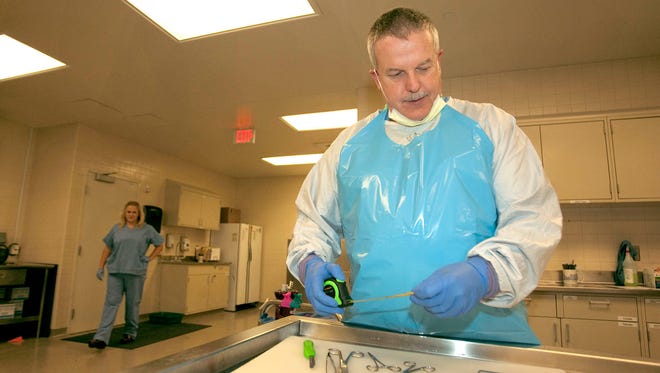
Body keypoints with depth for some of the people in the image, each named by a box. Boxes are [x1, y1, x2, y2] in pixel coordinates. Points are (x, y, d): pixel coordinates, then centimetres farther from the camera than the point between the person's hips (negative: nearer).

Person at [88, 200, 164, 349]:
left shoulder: (147, 230, 3)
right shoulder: (117, 229, 9)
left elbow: (159, 245, 11)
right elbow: (107, 248, 12)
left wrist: (149, 258, 1)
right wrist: (100, 267, 7)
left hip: (136, 272, -1)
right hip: (115, 271, 1)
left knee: (133, 304, 9)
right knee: (111, 303, -4)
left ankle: (130, 333, 25)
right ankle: (101, 337, -4)